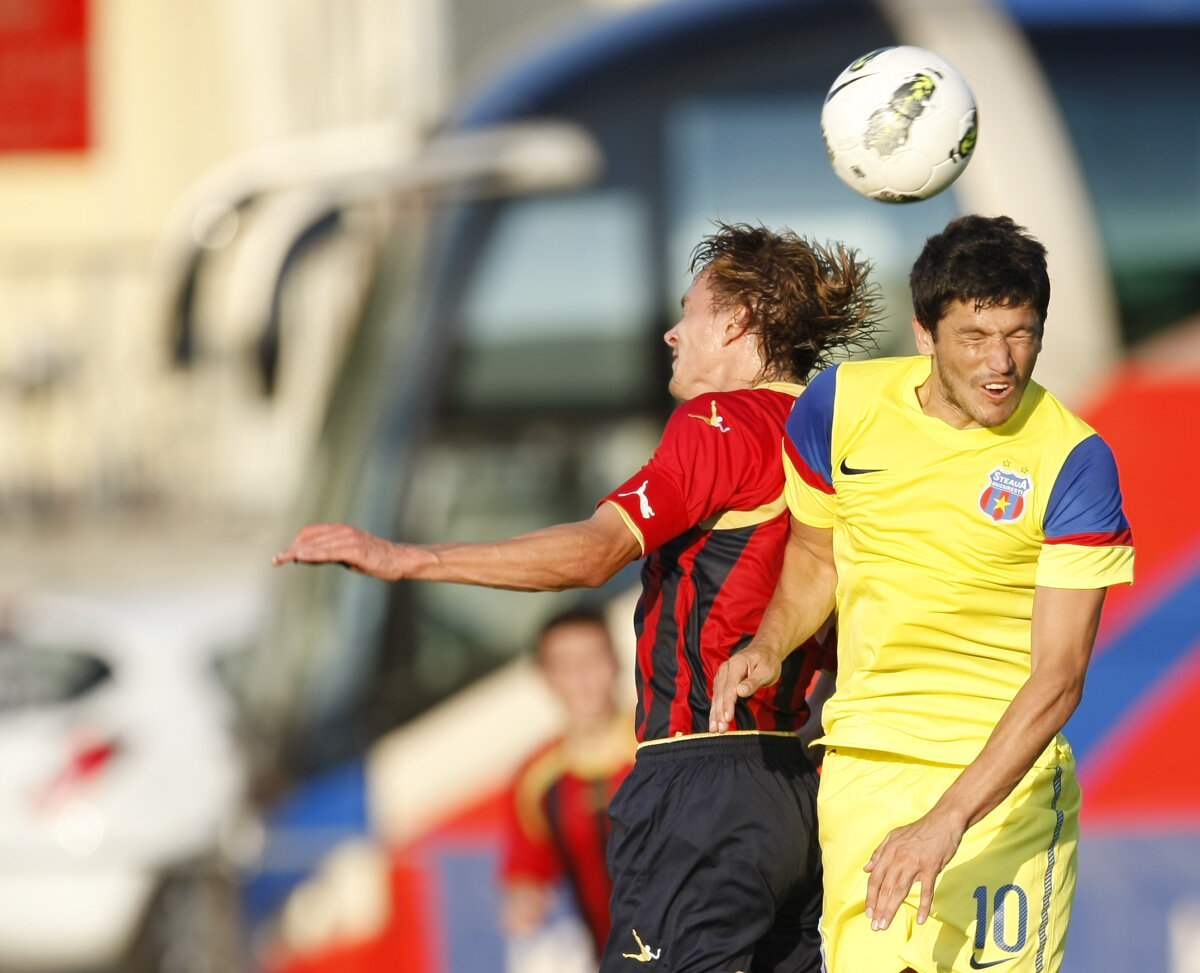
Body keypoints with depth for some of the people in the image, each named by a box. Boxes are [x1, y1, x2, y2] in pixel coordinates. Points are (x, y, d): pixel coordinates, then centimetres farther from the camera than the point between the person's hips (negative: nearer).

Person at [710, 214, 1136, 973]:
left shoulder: (1073, 462, -14)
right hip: (864, 756, 2)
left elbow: (1059, 678, -18)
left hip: (1004, 770, -2)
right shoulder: (842, 404, -2)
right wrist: (770, 647, -4)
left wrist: (947, 823, -28)